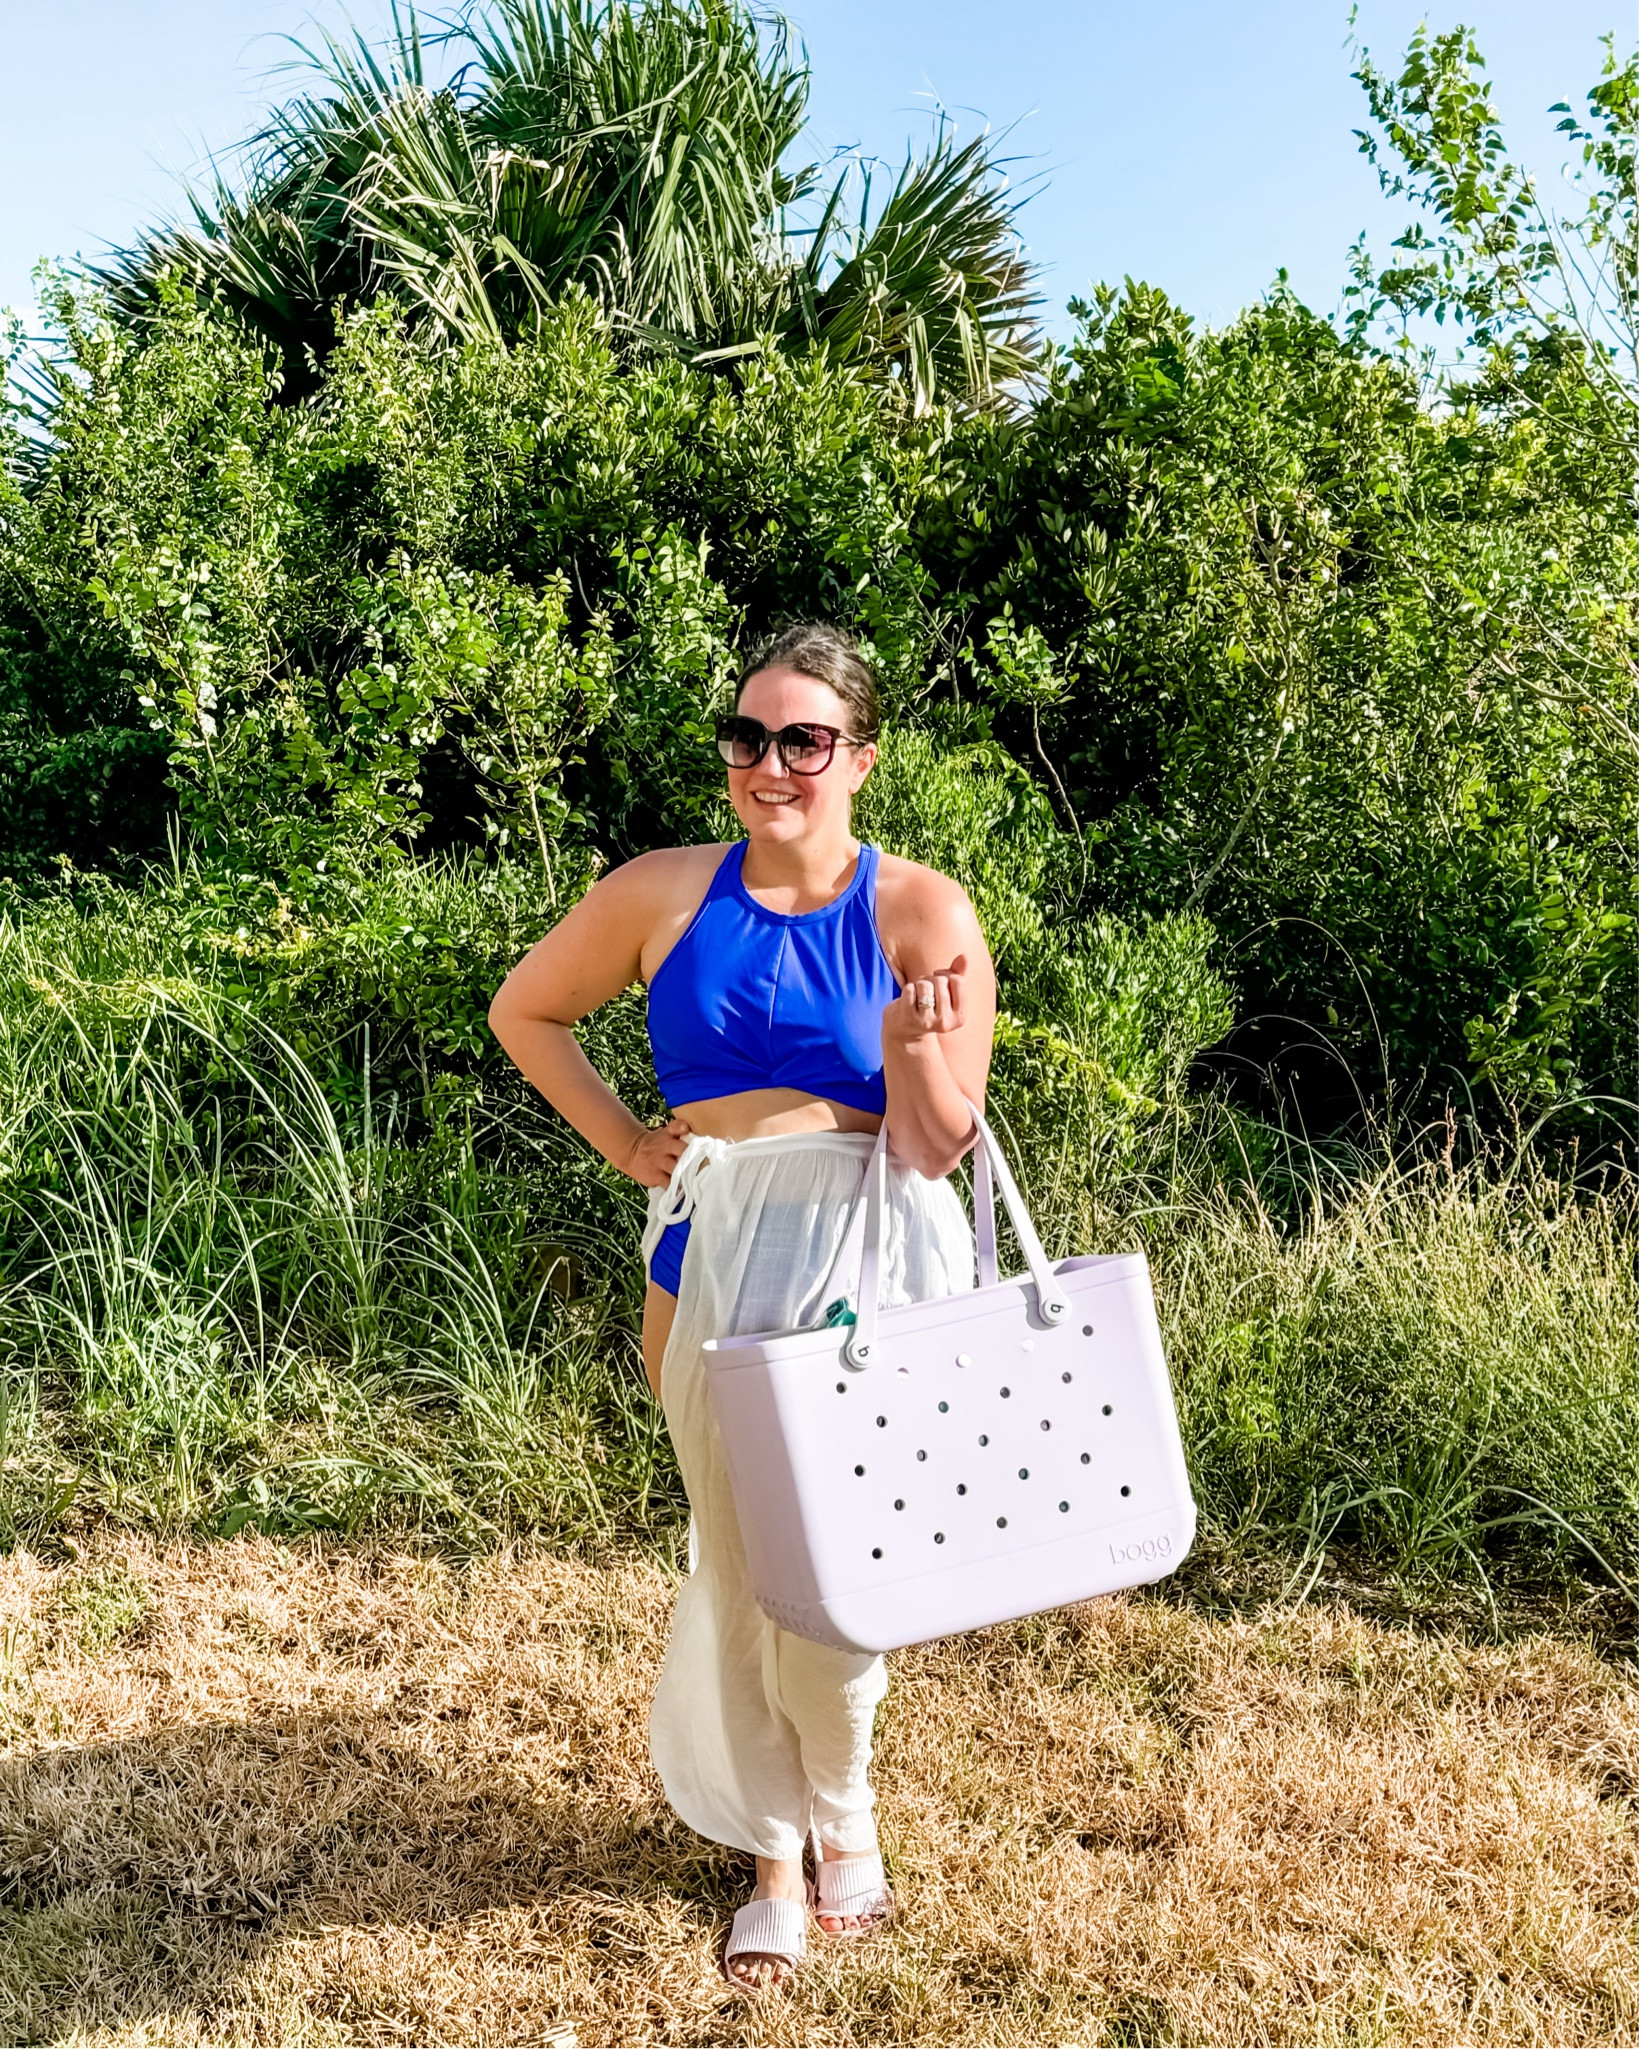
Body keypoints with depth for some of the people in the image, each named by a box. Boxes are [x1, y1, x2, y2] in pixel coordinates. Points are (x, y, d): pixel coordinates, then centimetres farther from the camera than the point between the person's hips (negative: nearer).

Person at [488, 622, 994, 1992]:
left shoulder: (921, 913, -4)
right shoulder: (665, 894, 0)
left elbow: (938, 1149, -3)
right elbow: (526, 1013, 15)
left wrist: (914, 1042, -23)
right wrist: (627, 1147, 6)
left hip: (879, 1248, -1)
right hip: (717, 1251, 2)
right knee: (739, 1565, 9)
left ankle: (841, 1812, 32)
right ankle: (776, 1851, 29)